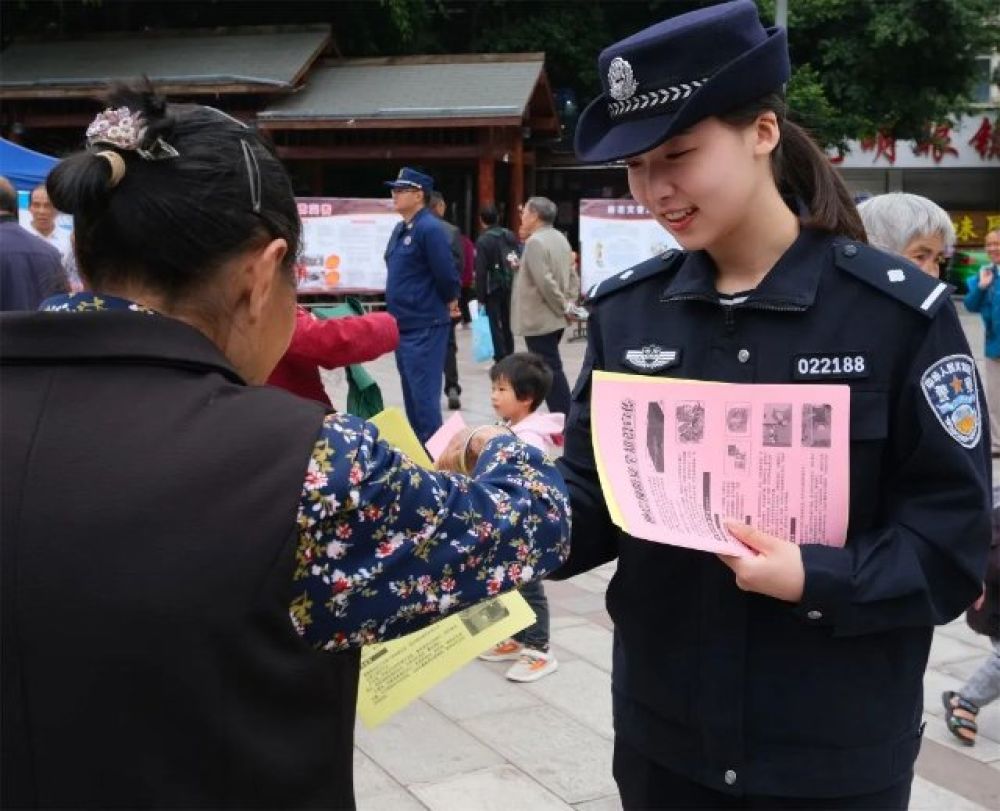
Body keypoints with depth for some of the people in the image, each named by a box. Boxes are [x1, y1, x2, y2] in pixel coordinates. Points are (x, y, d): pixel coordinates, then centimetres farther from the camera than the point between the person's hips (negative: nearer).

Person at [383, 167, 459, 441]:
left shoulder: (430, 228, -16)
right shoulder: (400, 230, 12)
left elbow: (447, 274, -18)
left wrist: (448, 302, -2)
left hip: (425, 327, -9)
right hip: (403, 325, 9)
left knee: (424, 397, -6)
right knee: (412, 395, 16)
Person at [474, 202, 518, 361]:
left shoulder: (483, 240, -11)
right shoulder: (510, 235, 7)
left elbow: (481, 271, -13)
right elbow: (520, 260, 8)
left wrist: (480, 296, -9)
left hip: (494, 289, -6)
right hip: (511, 287, 6)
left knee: (496, 325, -2)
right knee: (507, 324, 16)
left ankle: (501, 359, -5)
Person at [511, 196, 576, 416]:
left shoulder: (535, 242, -17)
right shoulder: (560, 238, 12)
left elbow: (545, 282, -23)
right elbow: (568, 275, 17)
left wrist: (564, 306, -13)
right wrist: (568, 303, 13)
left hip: (539, 320, -9)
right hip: (555, 318, 9)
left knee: (550, 370, -4)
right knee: (552, 368, 16)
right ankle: (564, 416, 21)